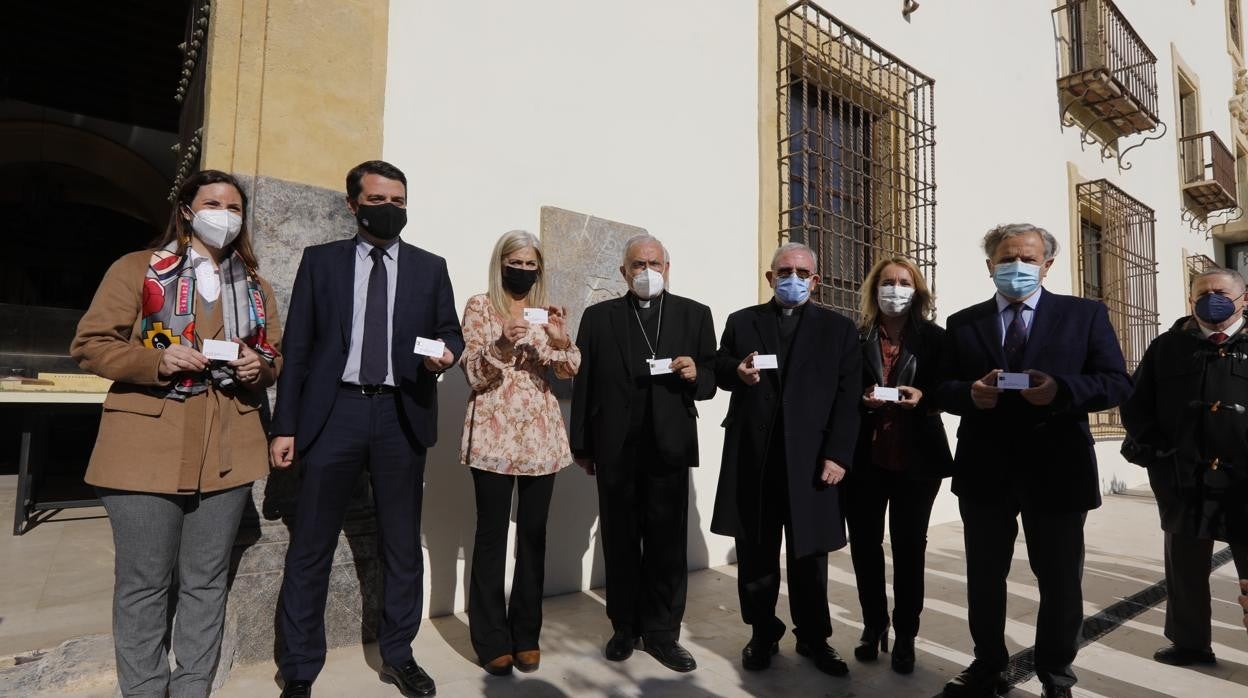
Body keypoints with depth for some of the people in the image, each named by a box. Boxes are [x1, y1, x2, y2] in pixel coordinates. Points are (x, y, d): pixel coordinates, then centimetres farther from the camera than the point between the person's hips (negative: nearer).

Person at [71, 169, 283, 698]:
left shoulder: (257, 288, 13)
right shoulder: (138, 269, 2)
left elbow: (276, 360, 17)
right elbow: (89, 346, -1)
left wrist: (259, 367, -5)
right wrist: (156, 360, -18)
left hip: (227, 451, 3)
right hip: (148, 449, -3)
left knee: (207, 581, 11)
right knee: (144, 583, 7)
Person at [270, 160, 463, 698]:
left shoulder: (430, 267, 9)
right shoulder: (320, 260, 7)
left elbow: (451, 331, 10)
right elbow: (297, 345, 4)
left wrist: (445, 352, -15)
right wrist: (285, 425, -1)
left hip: (402, 416, 1)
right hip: (334, 412, 0)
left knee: (402, 543, 10)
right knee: (310, 547, 5)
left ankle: (398, 655, 27)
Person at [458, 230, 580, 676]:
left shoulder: (547, 312, 11)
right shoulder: (479, 306, 3)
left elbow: (568, 370, 1)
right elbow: (472, 373, -5)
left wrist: (561, 341, -19)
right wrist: (502, 345, -22)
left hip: (541, 434, 3)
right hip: (494, 434, -3)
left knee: (534, 534, 7)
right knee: (491, 535, 1)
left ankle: (527, 635, 21)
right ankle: (492, 639, 15)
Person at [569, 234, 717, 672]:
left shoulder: (695, 315, 6)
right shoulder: (598, 317, 6)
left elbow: (711, 380, 5)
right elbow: (583, 384, 4)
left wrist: (696, 375, -18)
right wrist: (581, 445, 2)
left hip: (669, 446, 0)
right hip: (615, 448, 1)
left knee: (668, 542, 6)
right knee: (620, 542, 12)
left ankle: (662, 632, 21)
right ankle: (625, 627, 27)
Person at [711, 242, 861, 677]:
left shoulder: (838, 328, 7)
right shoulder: (741, 322, 10)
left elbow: (848, 397, 0)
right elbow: (719, 372, 12)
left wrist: (838, 456, -10)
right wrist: (737, 371, -12)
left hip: (810, 458, -1)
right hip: (753, 458, 1)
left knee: (809, 554, 10)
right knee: (756, 554, 11)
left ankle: (814, 638, 28)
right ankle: (763, 634, 28)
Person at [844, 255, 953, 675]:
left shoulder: (934, 338, 4)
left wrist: (923, 397, -16)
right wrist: (862, 400, -15)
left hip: (916, 458, 0)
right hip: (863, 456, 1)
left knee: (909, 546, 8)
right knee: (865, 543, 7)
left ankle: (905, 635, 21)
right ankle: (873, 626, 24)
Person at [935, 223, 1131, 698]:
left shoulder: (1085, 315, 3)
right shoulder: (962, 323, 6)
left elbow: (1117, 383, -4)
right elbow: (941, 389, 3)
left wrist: (1061, 388, -22)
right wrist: (970, 393, -18)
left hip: (1057, 469, -1)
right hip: (984, 470, 1)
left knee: (1060, 579, 14)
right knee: (984, 577, 14)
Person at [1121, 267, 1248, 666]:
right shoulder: (1168, 347, 8)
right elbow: (1136, 404, 8)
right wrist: (1155, 452, -1)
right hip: (1183, 482, 2)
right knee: (1185, 570, 14)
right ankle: (1189, 644, 29)